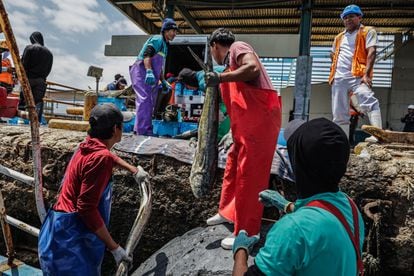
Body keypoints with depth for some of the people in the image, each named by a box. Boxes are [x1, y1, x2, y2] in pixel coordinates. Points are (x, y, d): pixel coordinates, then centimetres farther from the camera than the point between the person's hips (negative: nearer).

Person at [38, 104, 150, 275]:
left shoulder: (89, 146, 6)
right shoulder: (100, 158, -22)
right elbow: (86, 208, -26)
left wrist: (133, 170, 35)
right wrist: (114, 247, -21)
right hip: (70, 237, -10)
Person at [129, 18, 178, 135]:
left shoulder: (165, 45, 26)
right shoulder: (157, 39, -5)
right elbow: (147, 55, -20)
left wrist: (163, 81, 25)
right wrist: (149, 72, -33)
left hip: (150, 77, 10)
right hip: (142, 72, -10)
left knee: (150, 103, 9)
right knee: (145, 99, -19)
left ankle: (139, 129, 15)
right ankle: (143, 130, -23)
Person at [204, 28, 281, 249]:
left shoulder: (237, 47, 1)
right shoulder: (231, 64, 25)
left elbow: (253, 68, -21)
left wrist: (220, 78, -19)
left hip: (260, 119, -10)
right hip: (246, 124, 10)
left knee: (249, 174, -4)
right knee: (233, 165, 18)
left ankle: (246, 233, 7)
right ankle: (227, 211, 35)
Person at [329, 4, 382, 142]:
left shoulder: (368, 31, 7)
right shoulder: (339, 37, 23)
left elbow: (371, 52, -7)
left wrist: (367, 74, -19)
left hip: (357, 76, -5)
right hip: (339, 78, 5)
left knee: (369, 102, -30)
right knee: (339, 114, 4)